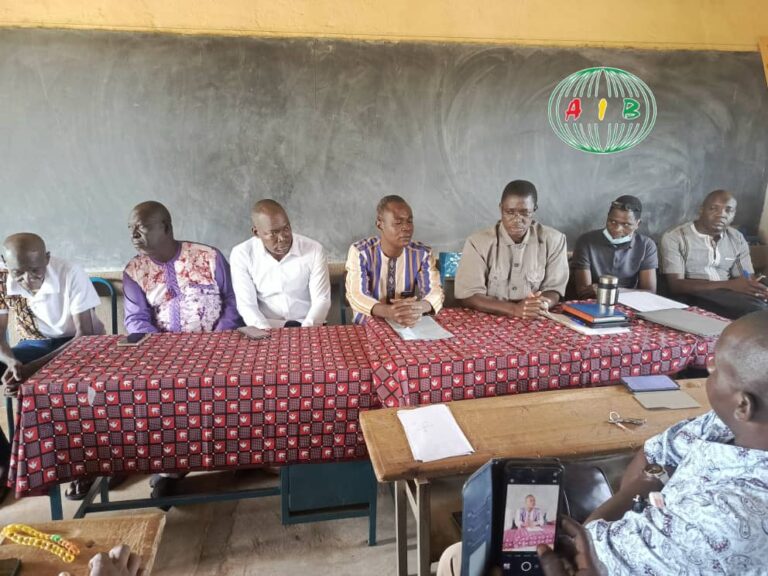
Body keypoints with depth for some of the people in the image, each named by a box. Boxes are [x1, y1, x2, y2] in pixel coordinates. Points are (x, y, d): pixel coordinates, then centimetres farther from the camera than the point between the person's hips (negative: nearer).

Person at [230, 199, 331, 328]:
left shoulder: (314, 250, -6)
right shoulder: (241, 254, -5)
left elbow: (321, 300, -7)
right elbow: (246, 305, -7)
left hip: (305, 326, 0)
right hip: (264, 329, 0)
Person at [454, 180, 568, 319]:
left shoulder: (554, 240, -1)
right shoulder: (477, 242, -8)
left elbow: (554, 288, 2)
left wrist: (542, 304, -21)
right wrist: (514, 309, -23)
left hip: (536, 321, 3)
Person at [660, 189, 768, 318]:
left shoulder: (737, 239, 13)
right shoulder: (674, 237, -4)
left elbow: (750, 280, 9)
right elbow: (676, 285, -14)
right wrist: (729, 285, -20)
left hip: (729, 298, 5)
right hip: (693, 300, -5)